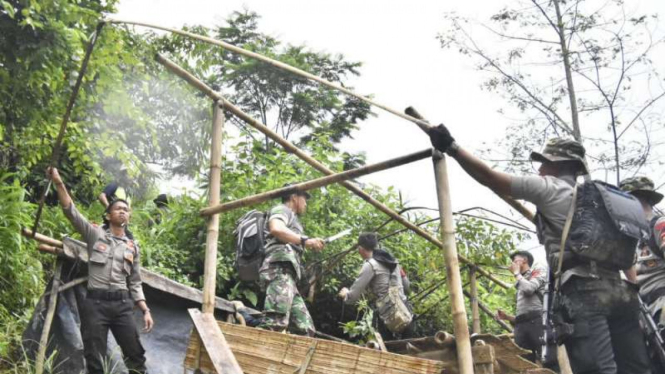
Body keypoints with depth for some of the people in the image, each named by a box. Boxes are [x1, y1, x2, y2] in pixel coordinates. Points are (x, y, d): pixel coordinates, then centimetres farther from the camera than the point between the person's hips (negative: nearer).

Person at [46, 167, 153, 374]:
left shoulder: (132, 247, 15)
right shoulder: (95, 234, 7)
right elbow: (70, 211, -5)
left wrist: (145, 310, 6)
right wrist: (59, 183, -17)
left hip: (122, 304, 3)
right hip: (95, 303, -3)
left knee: (135, 354, 1)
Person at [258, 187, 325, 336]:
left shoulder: (290, 218, 37)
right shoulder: (282, 210, 10)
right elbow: (276, 229, -14)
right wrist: (305, 241, -16)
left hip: (288, 276, 10)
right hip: (280, 269, -10)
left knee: (305, 328, 1)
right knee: (274, 323, -26)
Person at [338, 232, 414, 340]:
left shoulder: (370, 265, -6)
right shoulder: (392, 260, 15)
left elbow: (353, 297, -5)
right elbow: (406, 284, 29)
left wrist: (345, 294, 17)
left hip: (390, 319, -7)